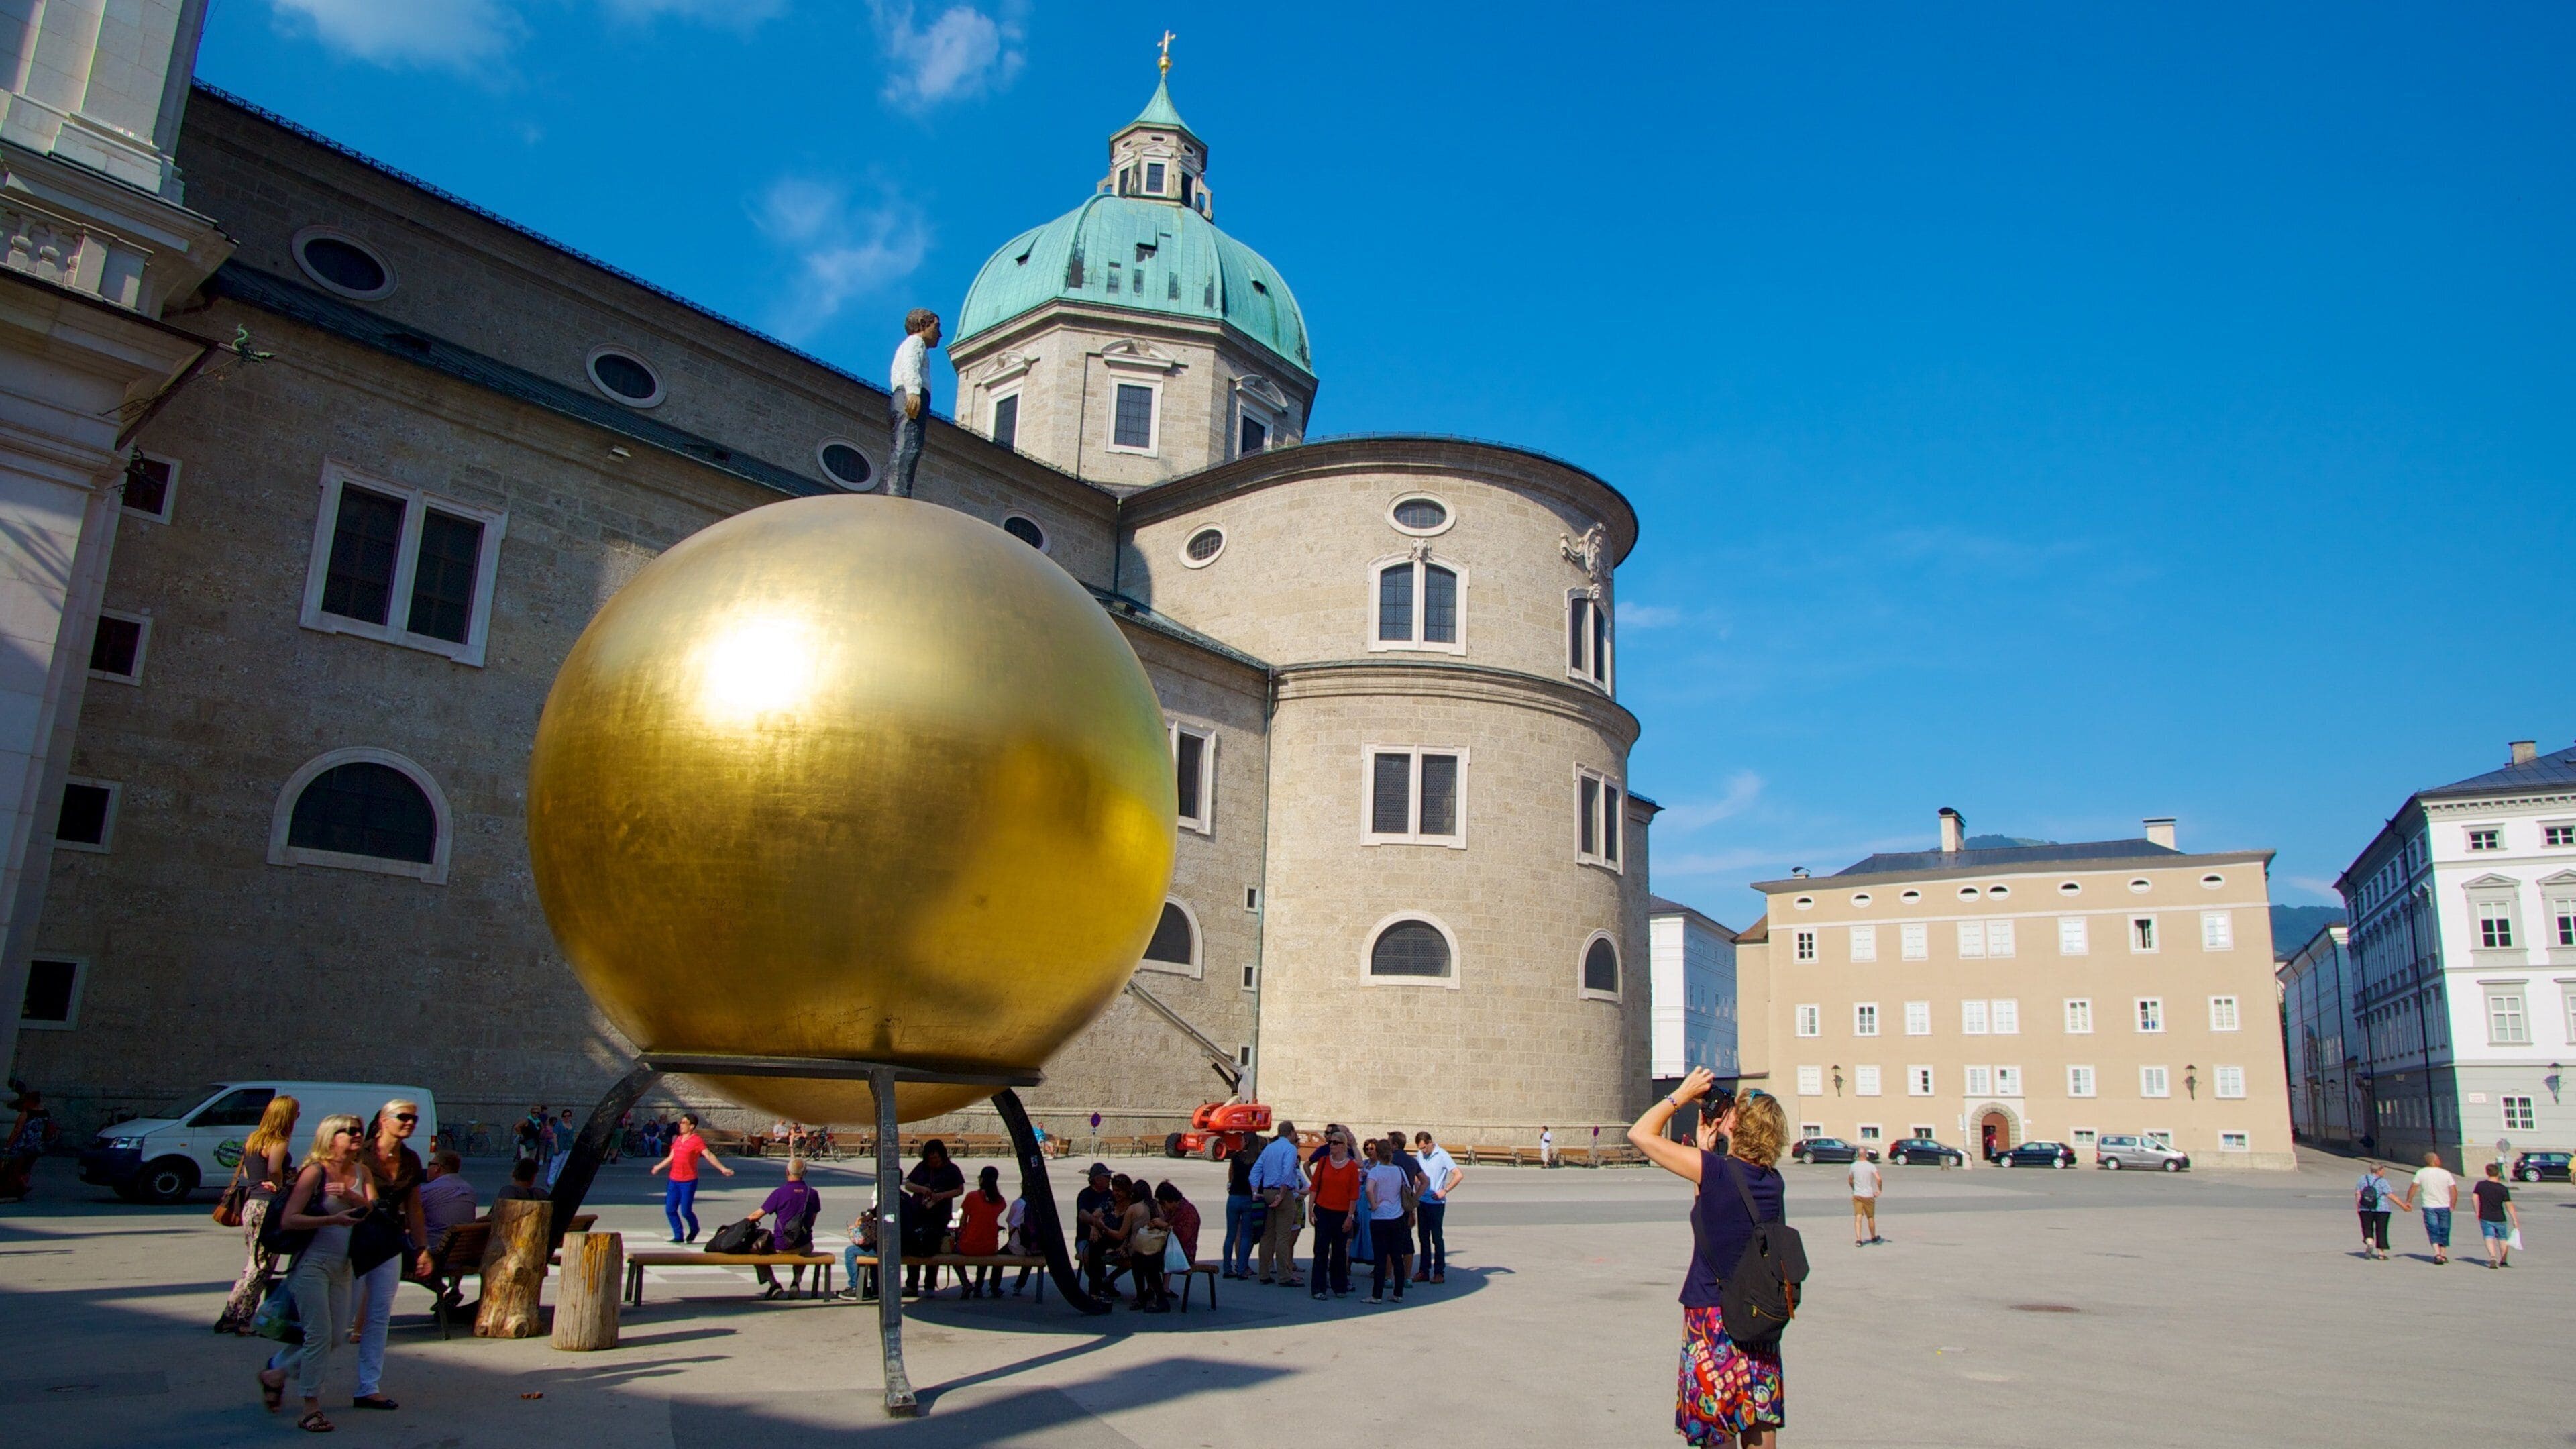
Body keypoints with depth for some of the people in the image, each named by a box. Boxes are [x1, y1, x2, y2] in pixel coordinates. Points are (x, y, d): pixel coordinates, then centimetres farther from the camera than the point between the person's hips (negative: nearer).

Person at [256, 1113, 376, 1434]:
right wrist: (333, 1219, -26)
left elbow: (375, 1210, 0)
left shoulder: (361, 1172, 8)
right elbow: (288, 1219, -16)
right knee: (319, 1334, -9)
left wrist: (351, 1197, -18)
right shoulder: (315, 1171, -10)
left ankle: (275, 1373, 30)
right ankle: (311, 1408, 1)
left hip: (341, 1266, 7)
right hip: (312, 1263, -7)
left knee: (336, 1336, 8)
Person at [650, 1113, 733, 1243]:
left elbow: (709, 1156, -18)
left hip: (688, 1182, -7)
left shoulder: (697, 1141, -10)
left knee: (685, 1211, -4)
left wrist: (722, 1168, -28)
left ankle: (694, 1229, 24)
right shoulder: (677, 1140, 12)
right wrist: (659, 1167, 22)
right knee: (670, 1210, 4)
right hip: (674, 1180, 7)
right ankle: (678, 1236, 16)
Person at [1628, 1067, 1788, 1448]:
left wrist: (1682, 1094, -3)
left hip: (1713, 1318, -6)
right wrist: (1707, 1146, 13)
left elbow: (1640, 1134, -11)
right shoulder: (1774, 1182, 0)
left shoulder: (1716, 1170, -18)